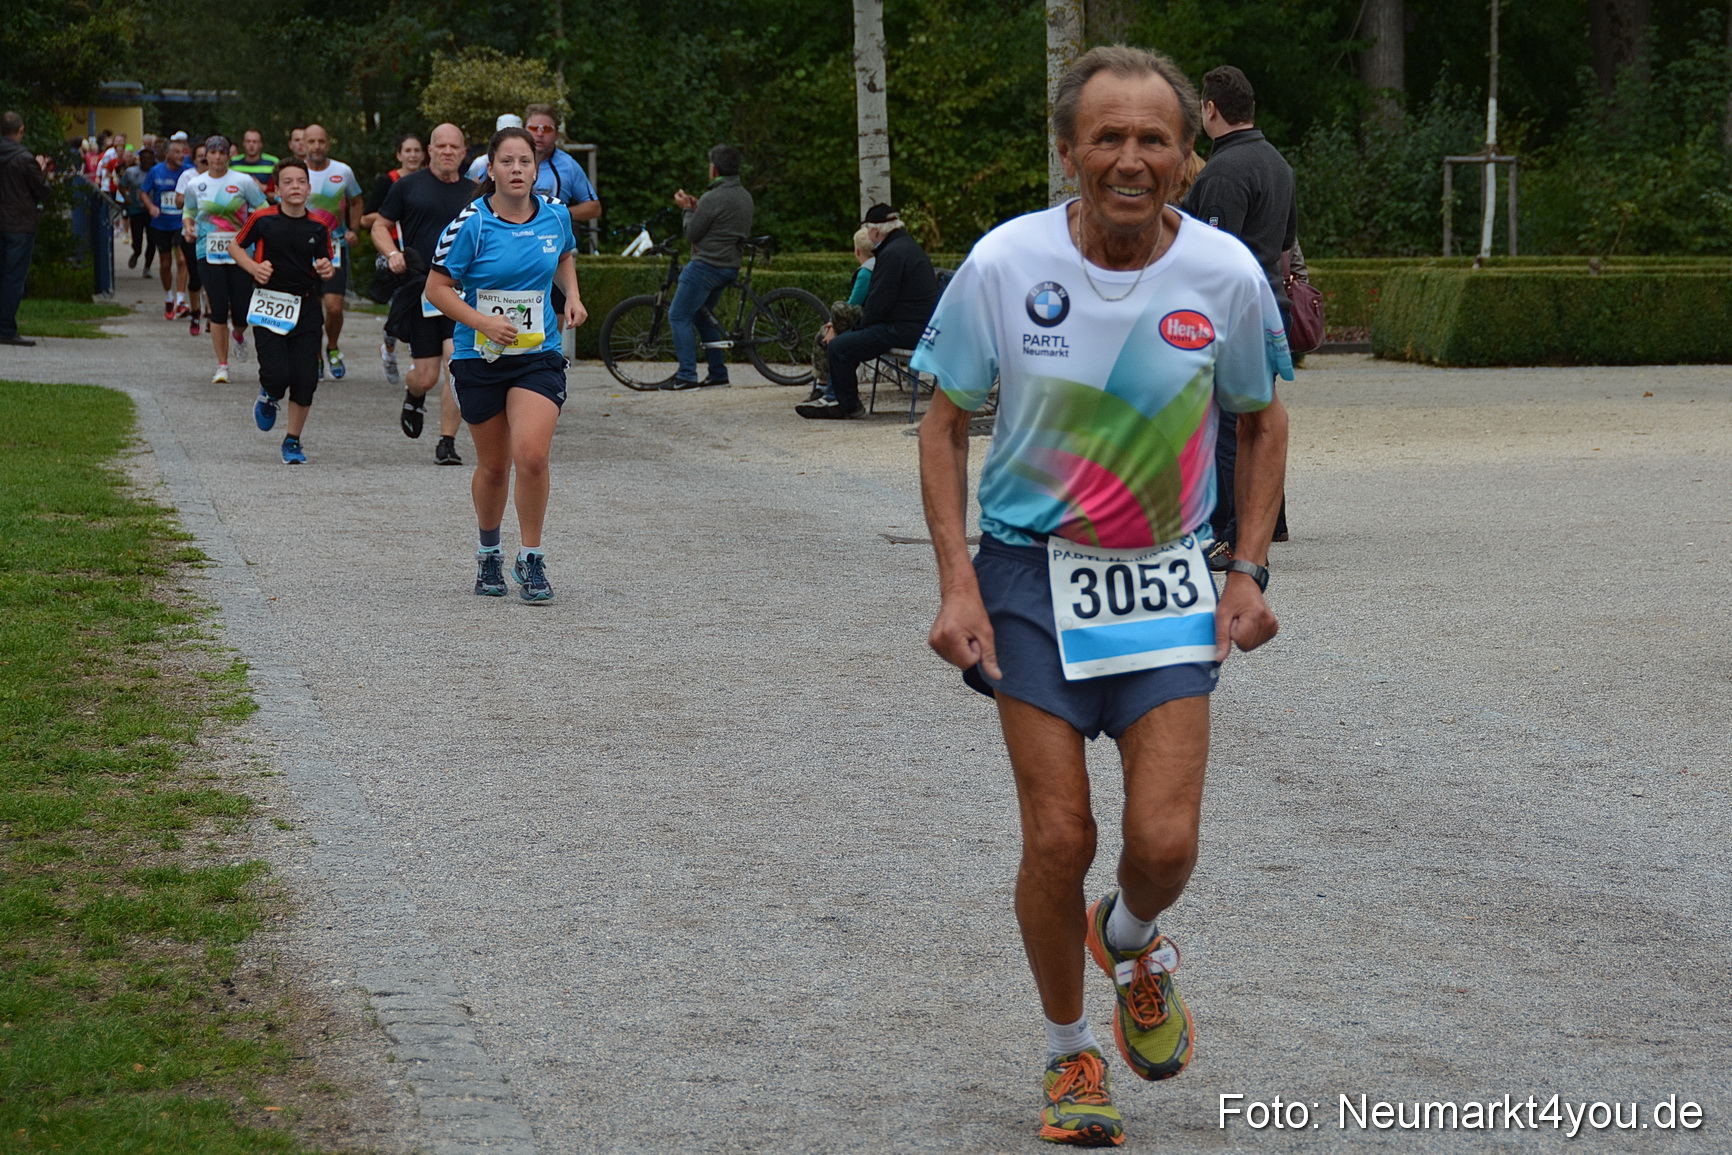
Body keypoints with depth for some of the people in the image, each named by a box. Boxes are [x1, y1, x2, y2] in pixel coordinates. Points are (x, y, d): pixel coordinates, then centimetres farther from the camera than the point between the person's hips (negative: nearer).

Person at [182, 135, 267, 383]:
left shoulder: (243, 181, -1)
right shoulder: (195, 185, 6)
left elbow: (263, 209, 4)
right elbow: (188, 210, 21)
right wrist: (188, 225, -1)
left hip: (240, 252, -1)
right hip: (208, 254, 1)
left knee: (242, 311, -1)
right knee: (218, 310, -7)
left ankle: (239, 335, 39)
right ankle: (222, 366, 4)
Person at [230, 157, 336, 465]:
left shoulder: (318, 227, 3)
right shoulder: (263, 219, -4)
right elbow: (236, 246, 10)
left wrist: (326, 270, -9)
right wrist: (253, 268, -7)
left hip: (305, 309, 2)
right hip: (269, 306, -2)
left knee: (305, 380, -2)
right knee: (277, 376, -14)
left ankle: (293, 441, 16)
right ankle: (268, 398, 24)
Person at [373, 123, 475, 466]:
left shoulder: (474, 193, 11)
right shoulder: (408, 187, 4)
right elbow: (380, 225, 10)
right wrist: (392, 254, -9)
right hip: (419, 291, -1)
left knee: (455, 364, -13)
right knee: (427, 376, 0)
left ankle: (447, 442, -4)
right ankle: (414, 397, 38)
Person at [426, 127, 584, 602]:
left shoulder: (555, 217, 1)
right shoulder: (471, 224, -10)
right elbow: (437, 287, -7)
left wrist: (572, 296, 7)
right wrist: (483, 322, -19)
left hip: (539, 356, 1)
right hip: (479, 359, -1)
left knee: (532, 455, -18)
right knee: (494, 466, 9)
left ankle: (530, 559, -3)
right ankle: (488, 552, 34)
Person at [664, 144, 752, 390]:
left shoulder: (712, 199, -18)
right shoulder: (745, 197, 11)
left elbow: (692, 233, -12)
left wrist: (687, 209, 7)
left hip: (706, 265, -9)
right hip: (730, 266, 9)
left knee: (679, 316, -4)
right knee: (701, 316, 21)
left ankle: (687, 376, -9)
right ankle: (718, 372, 19)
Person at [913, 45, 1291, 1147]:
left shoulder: (1226, 275, -9)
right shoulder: (1005, 264, -12)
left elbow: (1262, 421, 9)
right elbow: (947, 424, 0)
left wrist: (1249, 572, 1)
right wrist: (957, 585, -9)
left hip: (1166, 578, 1)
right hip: (1032, 570, -1)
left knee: (1165, 840, -8)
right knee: (1058, 837, -4)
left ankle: (1130, 942, 30)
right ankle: (1070, 1052, 20)